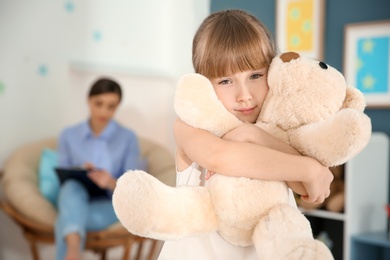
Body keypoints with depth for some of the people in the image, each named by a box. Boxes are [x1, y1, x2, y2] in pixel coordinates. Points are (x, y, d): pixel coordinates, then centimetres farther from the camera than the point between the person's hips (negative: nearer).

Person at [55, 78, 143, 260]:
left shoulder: (128, 138, 4)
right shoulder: (68, 136, 10)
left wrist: (112, 184, -25)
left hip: (112, 205, -1)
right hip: (75, 202, 1)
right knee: (72, 186, -39)